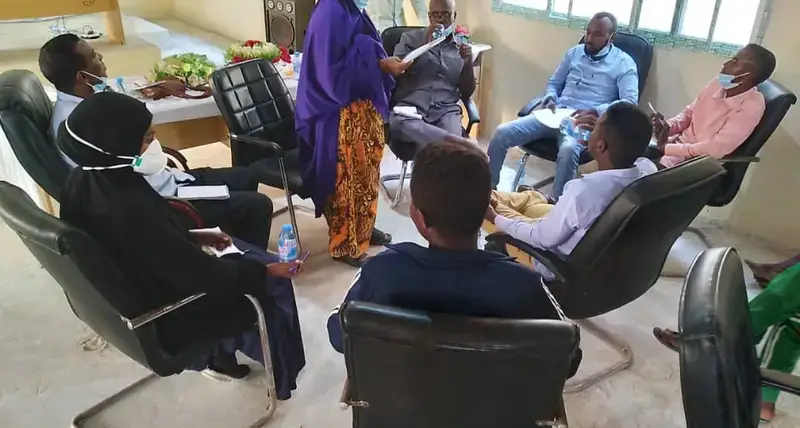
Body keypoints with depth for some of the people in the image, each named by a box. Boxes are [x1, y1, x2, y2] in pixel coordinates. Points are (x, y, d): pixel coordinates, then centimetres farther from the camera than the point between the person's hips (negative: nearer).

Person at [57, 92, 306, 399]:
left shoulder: (83, 182, -10)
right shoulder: (128, 209, -37)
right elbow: (200, 274, -27)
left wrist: (192, 237, 5)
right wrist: (266, 270, -15)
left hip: (130, 296, 8)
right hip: (161, 315, -8)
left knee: (243, 254, 21)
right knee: (272, 286, 7)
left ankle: (221, 356, 32)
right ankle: (279, 375, 31)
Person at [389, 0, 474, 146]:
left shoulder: (461, 47, 19)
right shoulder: (410, 37, 15)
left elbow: (467, 93, 15)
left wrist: (468, 62, -2)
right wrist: (425, 43, -7)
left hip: (446, 109, 1)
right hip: (411, 105, 0)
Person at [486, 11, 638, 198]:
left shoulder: (624, 63, 4)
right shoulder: (575, 53, 19)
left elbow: (630, 101, -8)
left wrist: (596, 111, -24)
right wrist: (550, 98, 1)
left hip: (585, 123, -4)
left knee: (568, 150, -42)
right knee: (502, 132, -16)